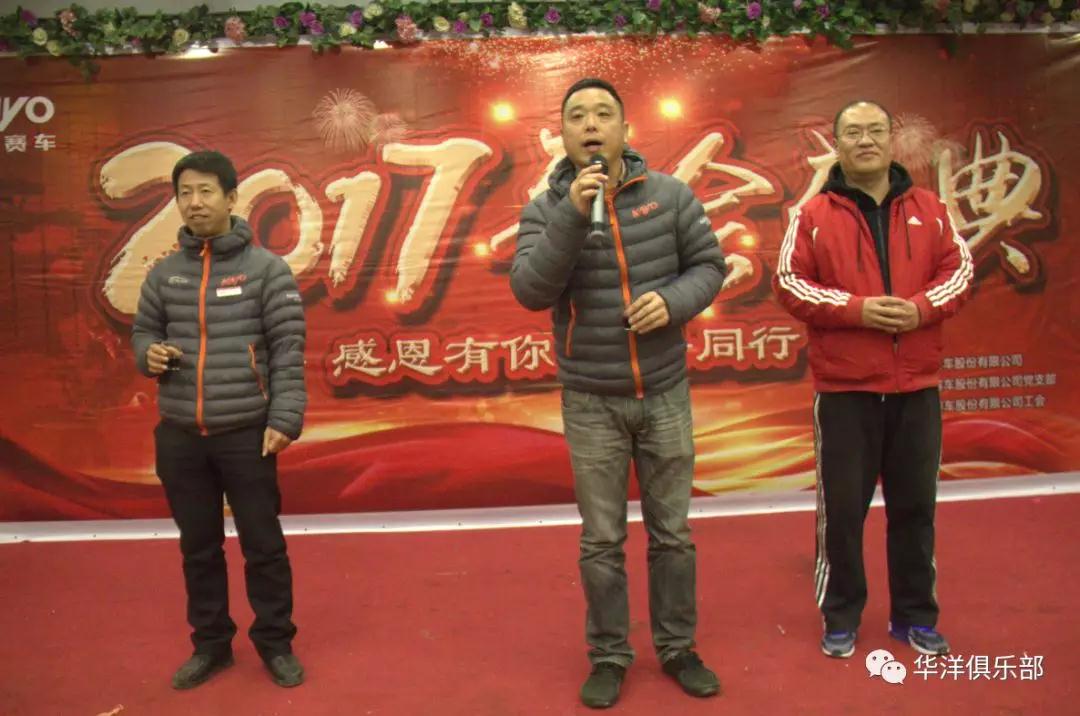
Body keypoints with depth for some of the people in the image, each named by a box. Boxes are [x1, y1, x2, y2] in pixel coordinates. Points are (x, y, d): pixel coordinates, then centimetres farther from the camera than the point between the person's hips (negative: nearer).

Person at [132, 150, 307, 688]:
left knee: (263, 544, 7)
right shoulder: (164, 274, 6)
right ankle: (211, 643, 32)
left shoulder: (266, 268, -5)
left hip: (247, 434, -4)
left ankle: (275, 643, 24)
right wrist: (148, 353, -6)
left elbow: (288, 349, -7)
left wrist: (285, 418, -13)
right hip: (180, 436, 4)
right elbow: (144, 329, 18)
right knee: (198, 546, 15)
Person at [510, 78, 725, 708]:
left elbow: (709, 265, 2)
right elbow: (530, 292, -18)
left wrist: (674, 299, -18)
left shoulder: (670, 194, -3)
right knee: (602, 540, 10)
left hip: (665, 393, 1)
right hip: (591, 402, -1)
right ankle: (609, 656, 27)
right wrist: (572, 216, -27)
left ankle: (679, 648, 31)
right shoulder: (545, 210, -5)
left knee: (672, 531, 13)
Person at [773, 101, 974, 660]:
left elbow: (959, 269, 6)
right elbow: (788, 283, -6)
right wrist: (855, 309, -19)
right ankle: (841, 618, 21)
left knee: (915, 505, 12)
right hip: (844, 387, -3)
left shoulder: (929, 209, 8)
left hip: (916, 386, 3)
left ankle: (915, 616, 28)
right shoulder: (813, 215, 0)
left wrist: (923, 307, -14)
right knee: (842, 508, 4)